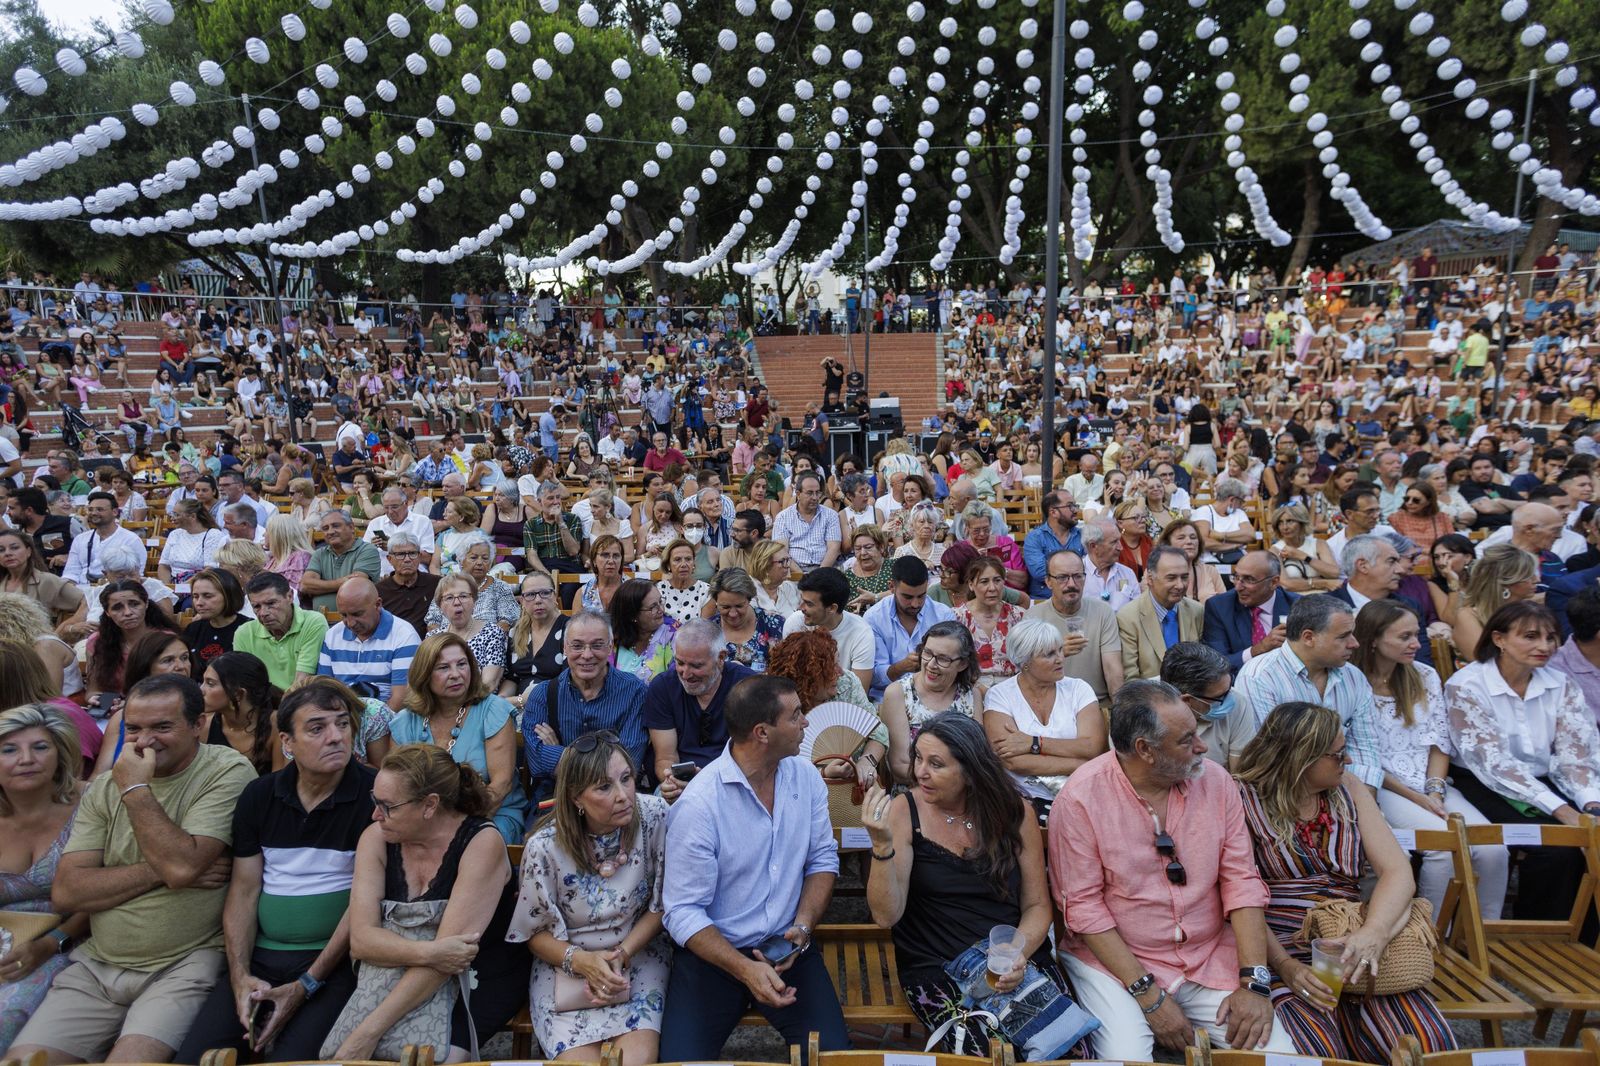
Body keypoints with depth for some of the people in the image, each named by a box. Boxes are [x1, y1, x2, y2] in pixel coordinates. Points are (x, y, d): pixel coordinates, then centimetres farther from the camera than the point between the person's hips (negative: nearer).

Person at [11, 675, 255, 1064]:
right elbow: (66, 892, 0)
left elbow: (182, 865, -22)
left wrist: (136, 790, -13)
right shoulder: (106, 786, 8)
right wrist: (159, 872, -14)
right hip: (98, 964, 6)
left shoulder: (229, 772, -9)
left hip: (185, 964, -5)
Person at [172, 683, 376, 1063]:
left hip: (332, 961, -4)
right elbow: (244, 889, 6)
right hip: (259, 957, 5)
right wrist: (240, 975, -7)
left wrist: (306, 986, -12)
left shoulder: (375, 794, -11)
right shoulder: (259, 795, 6)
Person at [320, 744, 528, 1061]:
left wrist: (369, 1031, -28)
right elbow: (361, 938, -13)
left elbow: (448, 946, -25)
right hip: (399, 974, 4)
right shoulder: (376, 837, -6)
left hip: (480, 979, -4)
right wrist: (429, 952, -30)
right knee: (338, 1054, -19)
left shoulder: (482, 842, -20)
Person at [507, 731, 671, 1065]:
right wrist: (580, 960, -19)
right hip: (566, 964, 0)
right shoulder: (545, 847, -18)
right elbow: (535, 933, -2)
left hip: (638, 953, 0)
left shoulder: (654, 816, -17)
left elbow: (662, 904, -4)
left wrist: (623, 953, -16)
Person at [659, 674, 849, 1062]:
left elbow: (823, 859, 6)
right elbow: (684, 911, -15)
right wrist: (746, 969, -24)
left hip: (787, 946, 3)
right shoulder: (698, 804, -19)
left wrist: (802, 928, -10)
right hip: (712, 951, -2)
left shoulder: (806, 777, -2)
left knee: (833, 1053, -17)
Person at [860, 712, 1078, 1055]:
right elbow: (886, 916, -10)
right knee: (982, 1051, -28)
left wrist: (1019, 955, -13)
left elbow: (1037, 905, 7)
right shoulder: (904, 811, -6)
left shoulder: (1015, 814, 0)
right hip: (936, 968, -2)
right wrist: (882, 844, -25)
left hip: (1019, 961, 2)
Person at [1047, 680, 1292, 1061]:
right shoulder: (1080, 799, -16)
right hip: (1113, 958, -3)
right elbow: (1084, 906, -14)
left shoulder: (1215, 781, -3)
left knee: (1277, 1051, -13)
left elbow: (1241, 881, -2)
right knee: (1126, 1056, -25)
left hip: (1211, 958, 4)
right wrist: (1149, 996, -17)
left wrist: (1254, 981, -12)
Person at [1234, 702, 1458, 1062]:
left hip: (1352, 949, 4)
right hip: (1283, 953, -4)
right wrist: (1286, 966, -21)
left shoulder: (1351, 795, 11)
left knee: (1428, 1041, -20)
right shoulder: (1246, 802, -5)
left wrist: (1373, 932, -20)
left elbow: (1398, 872, 0)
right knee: (1313, 1051, -29)